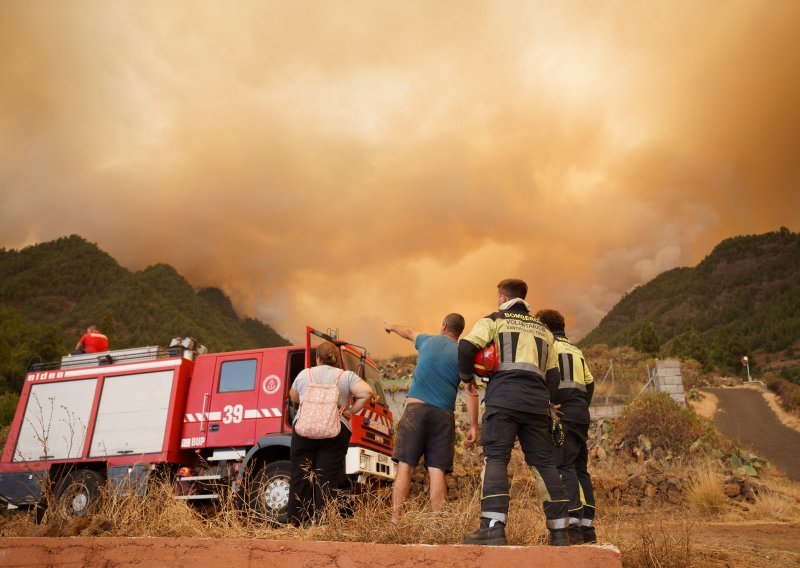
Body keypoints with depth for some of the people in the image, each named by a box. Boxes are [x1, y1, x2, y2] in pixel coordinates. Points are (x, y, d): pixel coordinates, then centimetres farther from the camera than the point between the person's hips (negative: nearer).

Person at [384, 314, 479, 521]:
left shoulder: (429, 341, 15)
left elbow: (409, 333, 37)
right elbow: (471, 391, -1)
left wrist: (393, 327, 58)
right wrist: (473, 426, -2)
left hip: (416, 408, 0)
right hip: (444, 415, 0)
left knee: (405, 467, -3)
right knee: (437, 470, -1)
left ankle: (395, 521, -8)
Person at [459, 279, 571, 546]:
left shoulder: (493, 320, 12)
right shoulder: (543, 330, 27)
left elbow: (466, 347, -3)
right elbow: (552, 374, 23)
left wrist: (467, 376, 12)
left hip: (503, 398, -5)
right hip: (537, 402, 5)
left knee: (496, 458, -9)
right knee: (543, 462, 7)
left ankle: (493, 527, -21)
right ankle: (559, 531, 7)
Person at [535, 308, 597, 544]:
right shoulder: (576, 351, 24)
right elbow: (589, 383, 21)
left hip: (561, 413, -8)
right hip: (581, 414, 8)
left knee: (563, 466, -13)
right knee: (580, 468, 11)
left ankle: (573, 525, -21)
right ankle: (588, 527, 12)